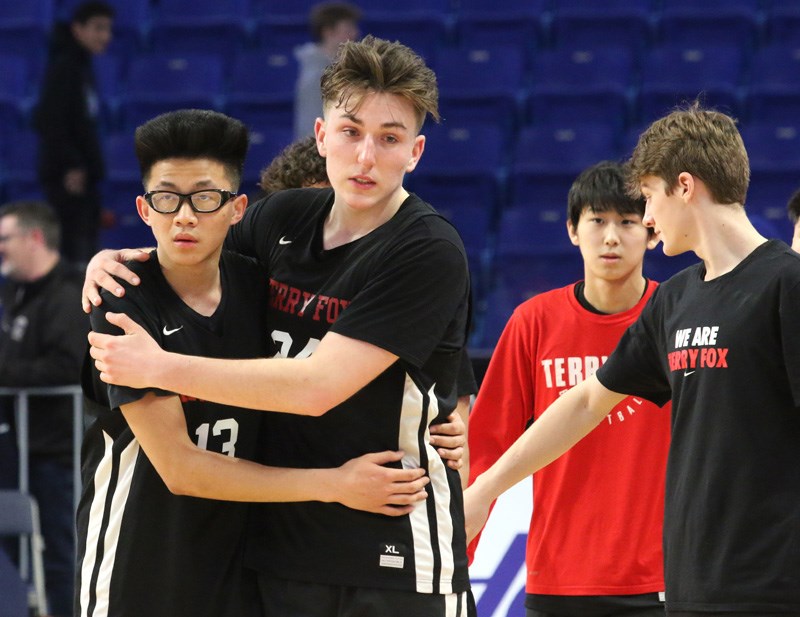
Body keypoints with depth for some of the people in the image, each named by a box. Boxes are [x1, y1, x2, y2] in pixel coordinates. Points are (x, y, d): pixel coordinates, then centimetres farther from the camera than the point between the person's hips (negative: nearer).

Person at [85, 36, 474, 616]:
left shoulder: (429, 252, -15)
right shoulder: (282, 218, 4)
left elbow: (318, 387, -22)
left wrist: (160, 368, -19)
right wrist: (109, 264, 2)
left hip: (397, 564, -5)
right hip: (281, 547, 5)